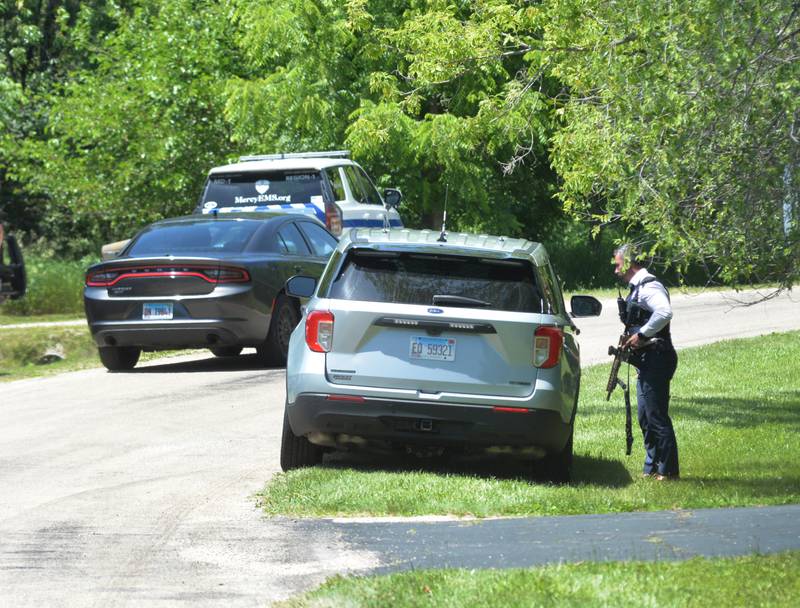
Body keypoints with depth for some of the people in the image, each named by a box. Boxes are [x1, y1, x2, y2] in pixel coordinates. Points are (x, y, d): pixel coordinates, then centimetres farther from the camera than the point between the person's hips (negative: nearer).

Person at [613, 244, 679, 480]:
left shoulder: (649, 287, -15)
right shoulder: (637, 288, 17)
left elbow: (664, 312, -33)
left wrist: (641, 335, -25)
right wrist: (632, 339, 9)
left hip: (656, 359, -11)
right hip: (647, 362, 11)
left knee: (657, 416, -8)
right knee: (646, 417, 15)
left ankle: (668, 470, -5)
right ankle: (652, 468, 21)